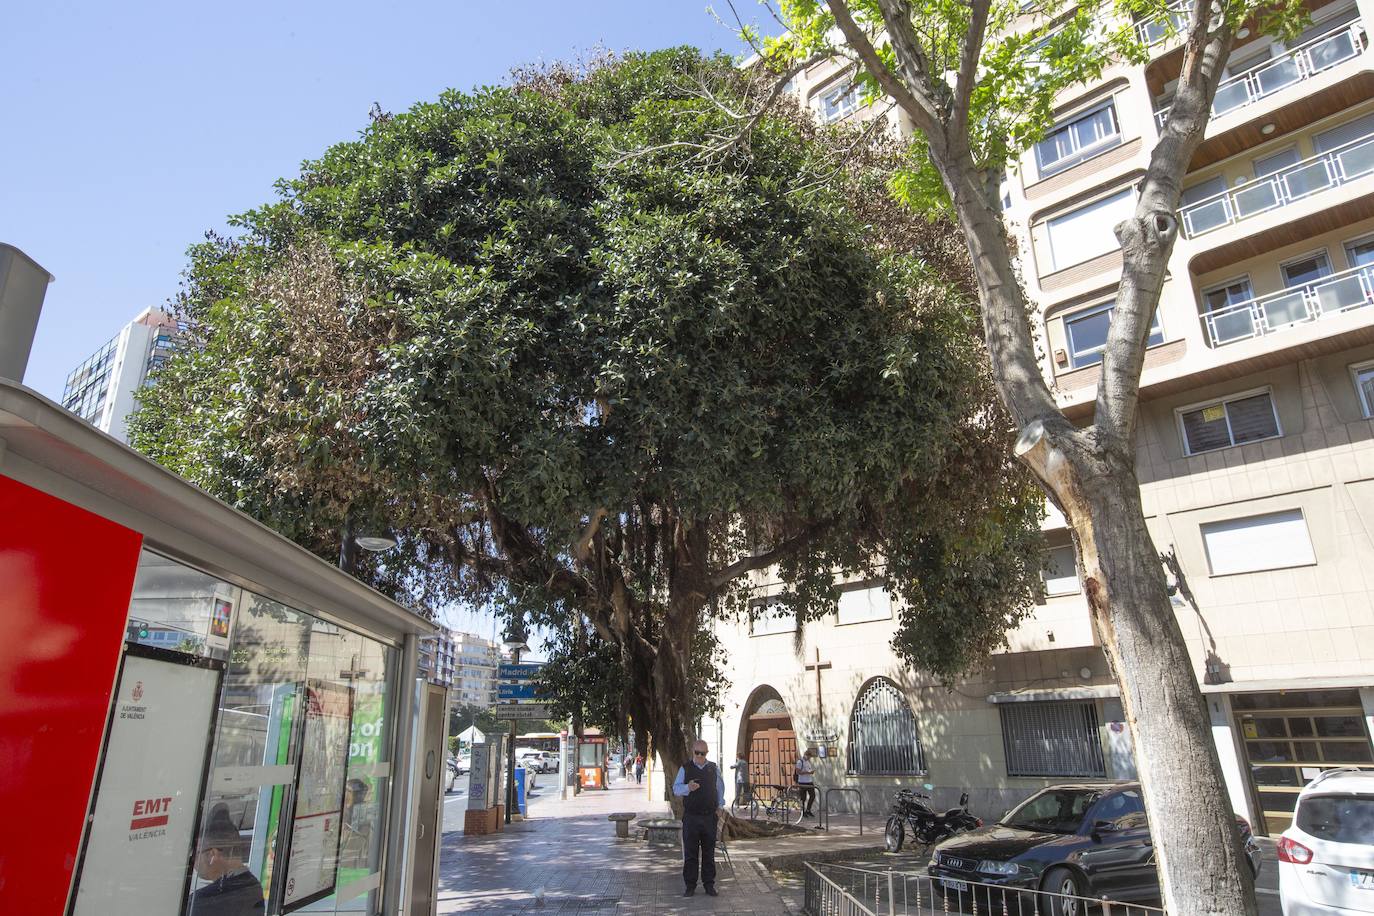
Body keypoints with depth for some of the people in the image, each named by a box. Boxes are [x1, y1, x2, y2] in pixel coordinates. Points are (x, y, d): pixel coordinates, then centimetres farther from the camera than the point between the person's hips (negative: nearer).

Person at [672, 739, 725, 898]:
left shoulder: (714, 769, 8)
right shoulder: (685, 769, 1)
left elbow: (720, 788, 19)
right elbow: (676, 789, -3)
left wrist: (720, 807, 8)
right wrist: (688, 787, -23)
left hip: (710, 817, 2)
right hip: (691, 817, -1)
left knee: (709, 853, 7)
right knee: (690, 853, 2)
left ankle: (709, 884, 16)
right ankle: (690, 886, 11)